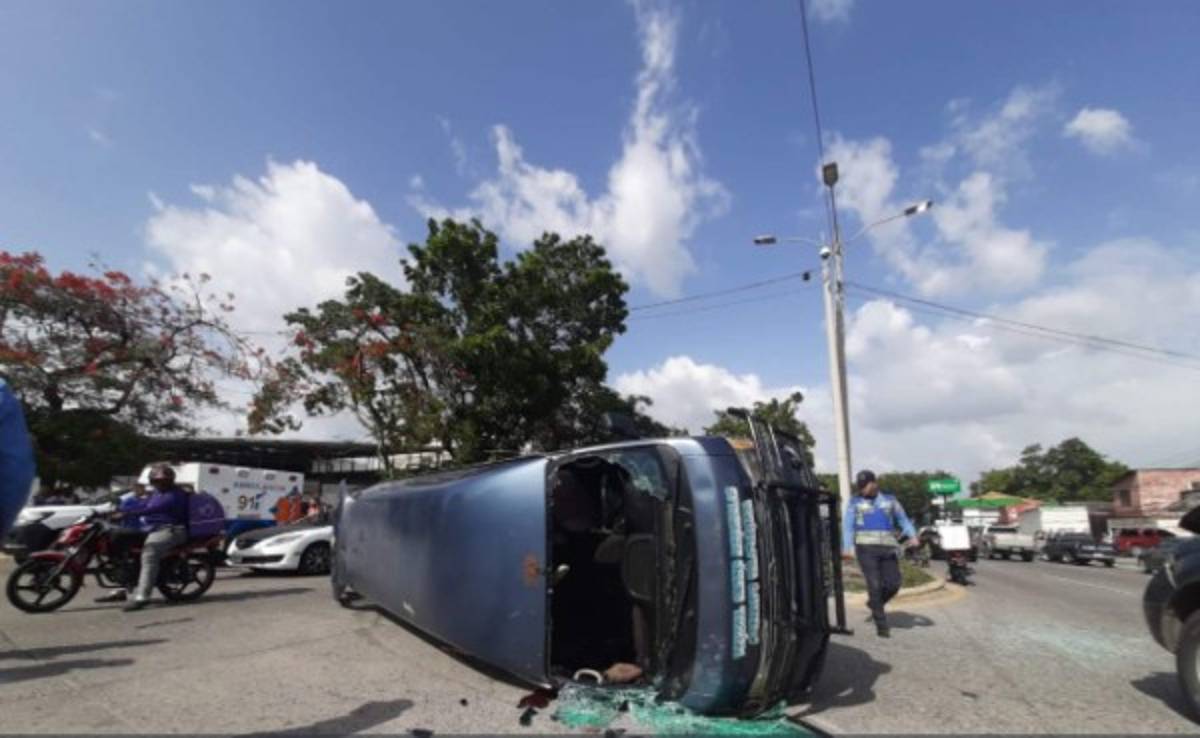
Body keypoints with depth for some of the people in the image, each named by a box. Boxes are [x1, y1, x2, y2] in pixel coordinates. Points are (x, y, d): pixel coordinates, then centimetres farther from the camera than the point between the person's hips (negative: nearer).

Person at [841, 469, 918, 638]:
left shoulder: (889, 500, 13)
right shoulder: (855, 502, 7)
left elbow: (903, 519, 17)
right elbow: (848, 526, 3)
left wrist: (912, 536, -2)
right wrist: (847, 548, -7)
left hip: (887, 548, 3)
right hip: (866, 548, -3)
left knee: (893, 584, -1)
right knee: (874, 586, -6)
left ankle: (874, 604, 28)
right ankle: (881, 625, 4)